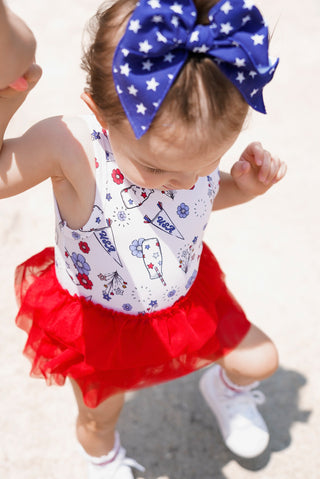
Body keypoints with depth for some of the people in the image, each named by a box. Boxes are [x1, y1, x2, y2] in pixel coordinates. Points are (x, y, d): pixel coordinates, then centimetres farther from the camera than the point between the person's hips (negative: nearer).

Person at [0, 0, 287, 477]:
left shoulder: (197, 139, -22)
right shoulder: (69, 147, -39)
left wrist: (244, 185, -20)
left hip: (185, 294, 4)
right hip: (98, 319, -3)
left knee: (261, 360, 18)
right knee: (99, 418, 24)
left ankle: (226, 389, 57)